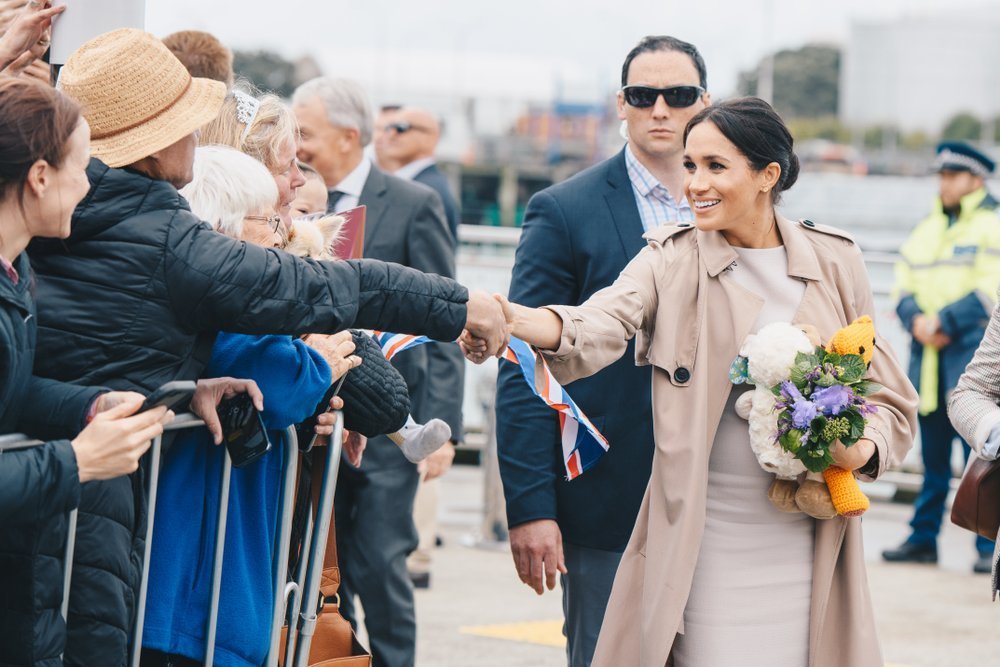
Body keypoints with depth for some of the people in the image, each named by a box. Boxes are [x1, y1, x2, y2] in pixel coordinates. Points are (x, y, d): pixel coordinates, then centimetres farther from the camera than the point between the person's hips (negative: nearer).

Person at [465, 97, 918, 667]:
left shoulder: (834, 261, 5)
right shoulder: (673, 260, 0)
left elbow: (888, 397, 12)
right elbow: (602, 324, -20)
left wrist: (862, 448, -11)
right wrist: (516, 320, -41)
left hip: (811, 542, 2)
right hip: (707, 542, -2)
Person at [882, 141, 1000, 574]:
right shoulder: (927, 229, 18)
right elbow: (904, 287, 15)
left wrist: (943, 321, -14)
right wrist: (916, 319, -5)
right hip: (927, 357, 6)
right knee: (932, 453, 11)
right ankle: (922, 539, 17)